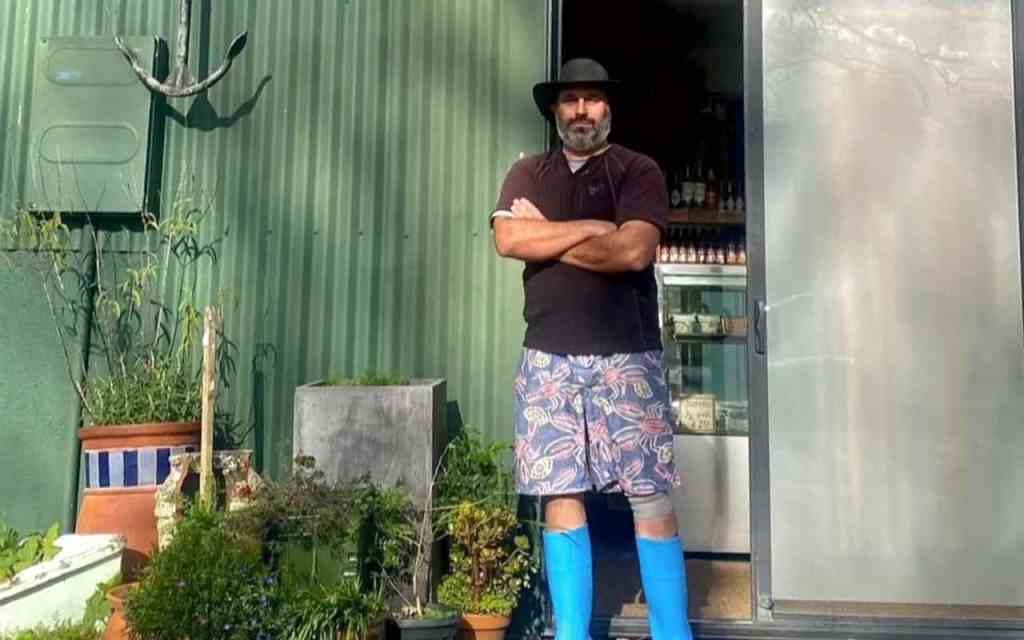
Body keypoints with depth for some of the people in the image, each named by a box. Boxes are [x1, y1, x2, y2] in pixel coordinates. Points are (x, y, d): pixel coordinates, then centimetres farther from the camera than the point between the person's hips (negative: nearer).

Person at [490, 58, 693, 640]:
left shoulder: (638, 170, 5)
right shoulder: (528, 173, 14)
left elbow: (634, 250, -12)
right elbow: (508, 240, -4)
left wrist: (547, 234, -5)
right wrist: (590, 227, -8)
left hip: (627, 355, -2)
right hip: (549, 357, 3)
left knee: (651, 496, -2)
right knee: (560, 494, 4)